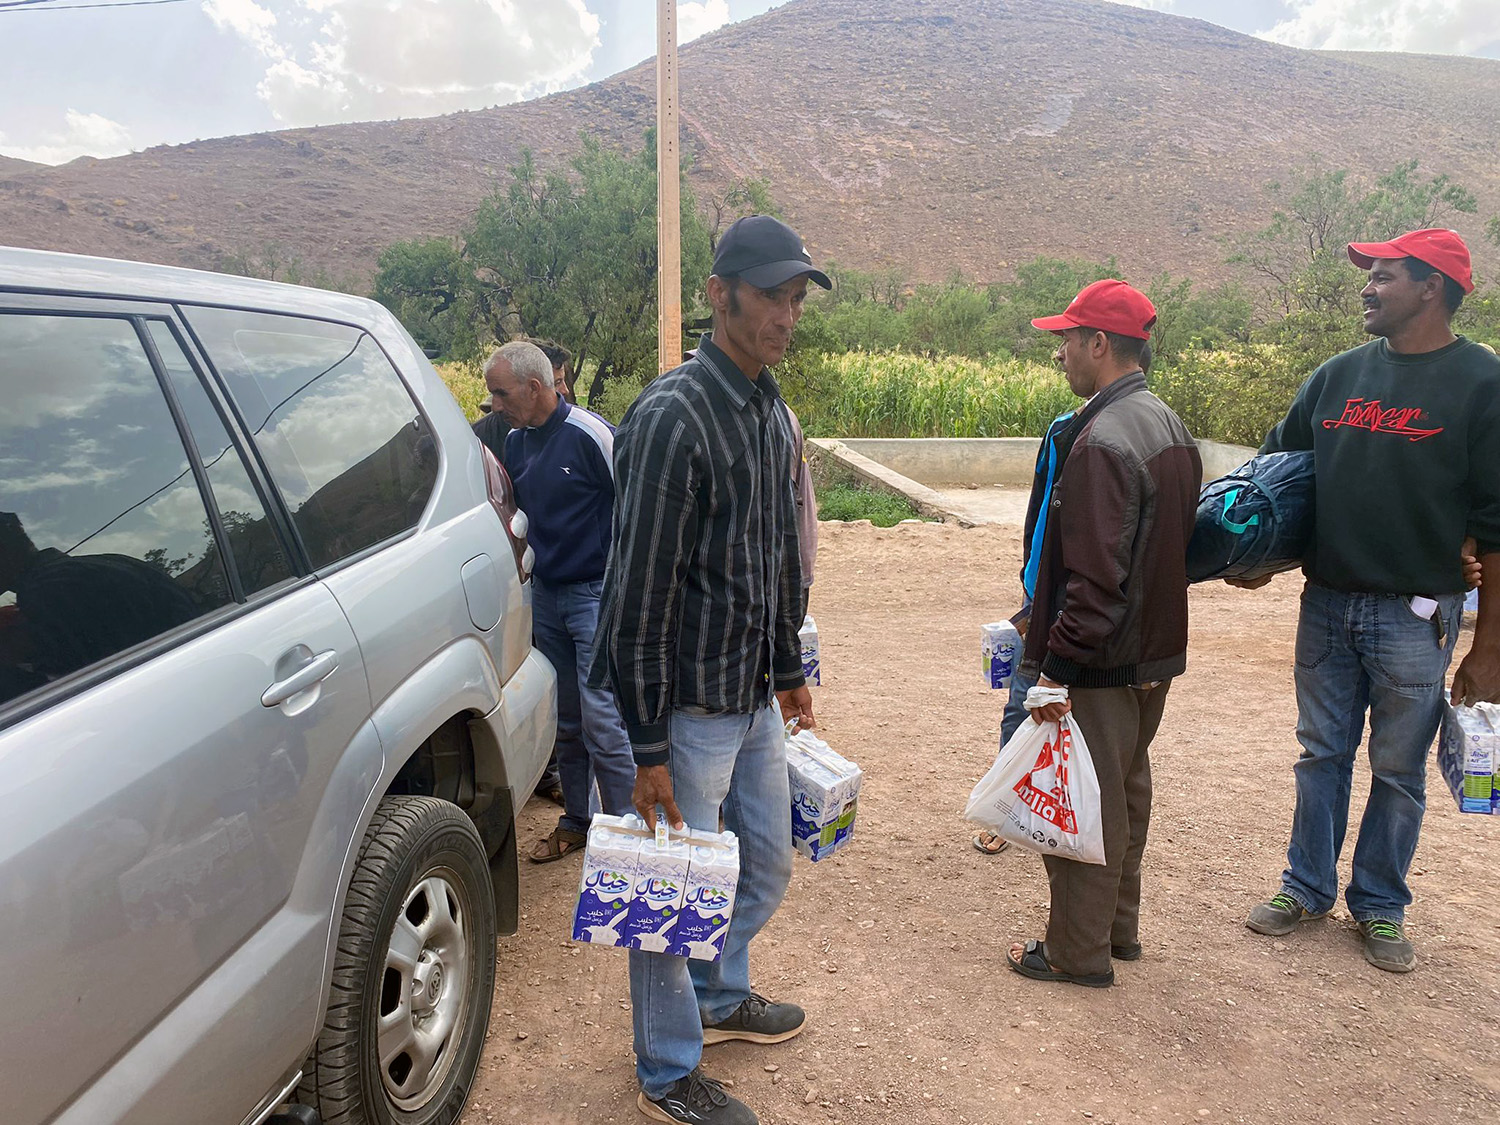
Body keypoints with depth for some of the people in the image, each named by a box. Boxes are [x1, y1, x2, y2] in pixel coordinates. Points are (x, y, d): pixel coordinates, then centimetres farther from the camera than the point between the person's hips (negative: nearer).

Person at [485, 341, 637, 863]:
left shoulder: (590, 434, -14)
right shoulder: (514, 442, 8)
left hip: (597, 594, -7)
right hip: (545, 594, 7)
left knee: (603, 721, -6)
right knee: (564, 720, 14)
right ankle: (576, 822, 28)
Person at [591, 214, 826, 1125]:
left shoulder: (771, 410, 9)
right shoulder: (672, 417, -19)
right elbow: (640, 594, -20)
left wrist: (789, 670, 20)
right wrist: (648, 747, -18)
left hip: (757, 697, 9)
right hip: (692, 706, -8)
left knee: (766, 864, 22)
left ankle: (721, 997, 48)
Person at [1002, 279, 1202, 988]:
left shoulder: (1102, 441, -23)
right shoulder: (1168, 425, 8)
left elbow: (1095, 577, -27)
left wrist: (1056, 666, -21)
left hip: (1102, 664, -10)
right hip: (1156, 650, 10)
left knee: (1082, 804, 5)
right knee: (1126, 790, 22)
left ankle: (1078, 951, 20)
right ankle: (1119, 926, 38)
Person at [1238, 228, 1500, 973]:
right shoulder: (1338, 375, 6)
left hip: (1414, 617, -4)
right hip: (1326, 603, 4)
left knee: (1398, 770, 9)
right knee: (1322, 754, 14)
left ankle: (1380, 906, 27)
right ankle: (1308, 886, 29)